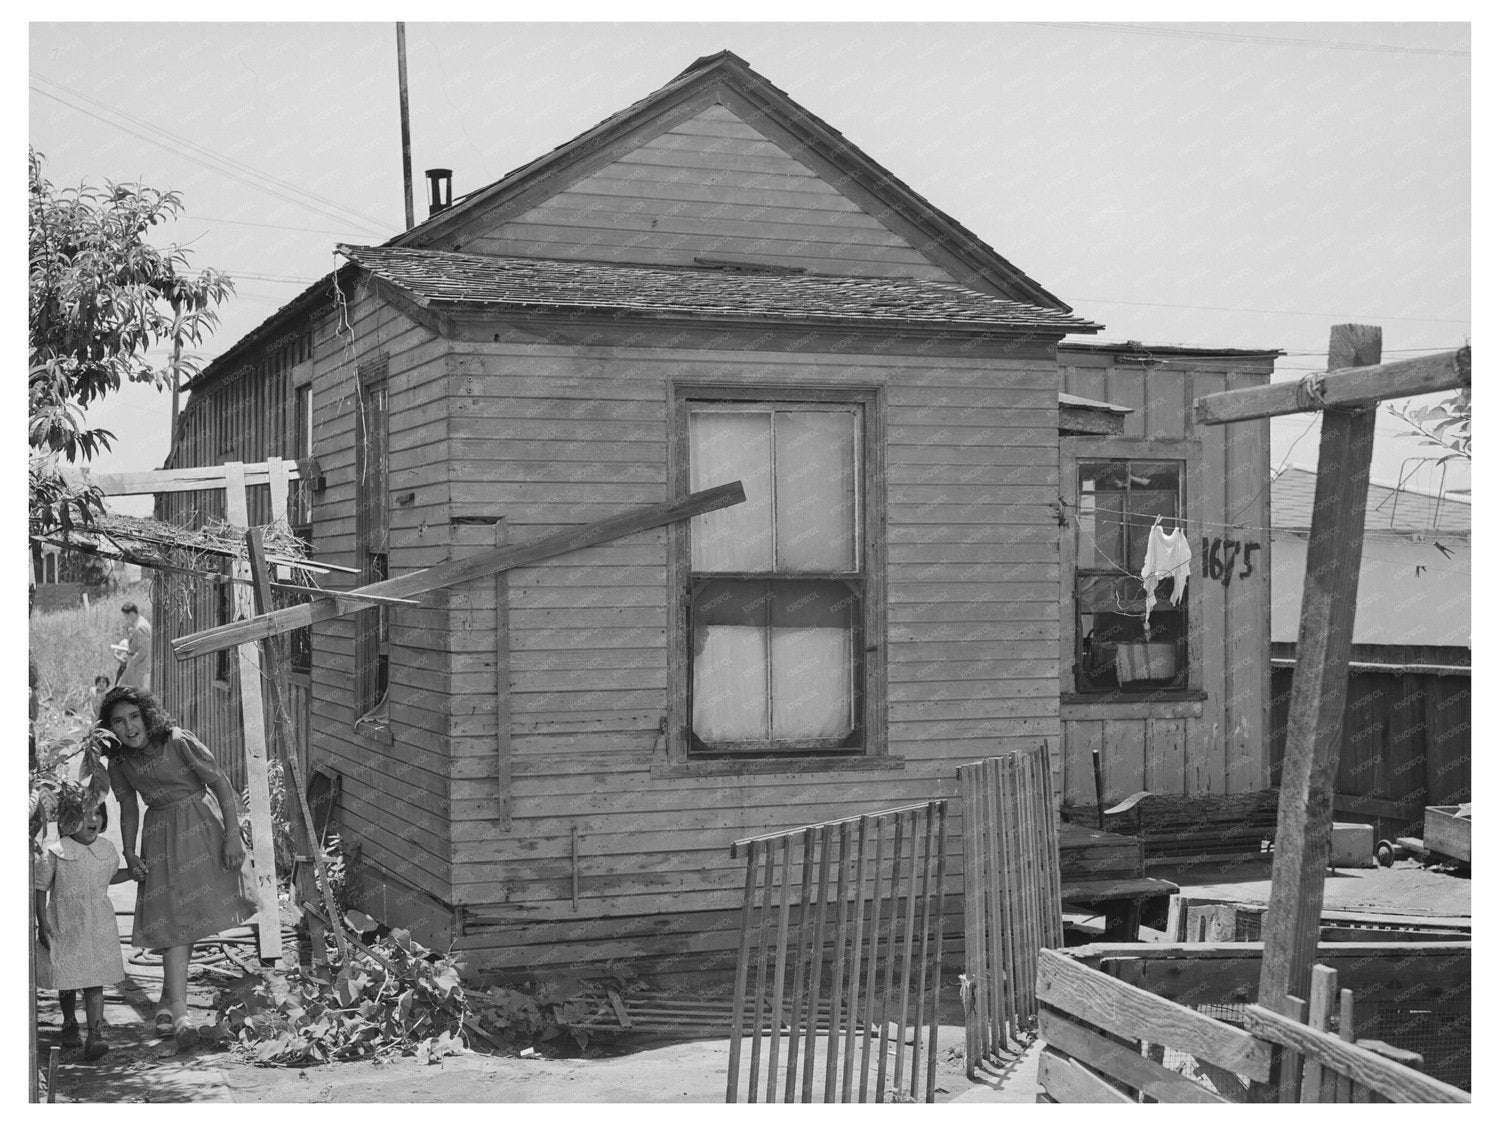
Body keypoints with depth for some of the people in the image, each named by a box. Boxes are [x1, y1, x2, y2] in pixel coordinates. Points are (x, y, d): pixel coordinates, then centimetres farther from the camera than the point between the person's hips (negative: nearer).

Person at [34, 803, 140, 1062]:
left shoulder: (107, 850, 2)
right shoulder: (54, 853, -11)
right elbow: (40, 888, -4)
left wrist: (132, 872, 8)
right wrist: (42, 923, -8)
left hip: (97, 926, 2)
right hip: (63, 926, -2)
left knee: (95, 983, -4)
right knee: (66, 981, 12)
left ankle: (95, 1035, -7)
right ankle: (69, 1024, 36)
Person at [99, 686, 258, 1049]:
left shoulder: (180, 743, -18)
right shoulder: (119, 762, -4)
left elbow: (221, 784, -15)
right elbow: (129, 808, 11)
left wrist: (232, 835, -18)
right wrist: (129, 852, 0)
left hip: (201, 827, -2)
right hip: (160, 838, 2)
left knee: (193, 915, 1)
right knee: (173, 921, -7)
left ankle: (168, 1001, 20)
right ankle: (179, 1014, -13)